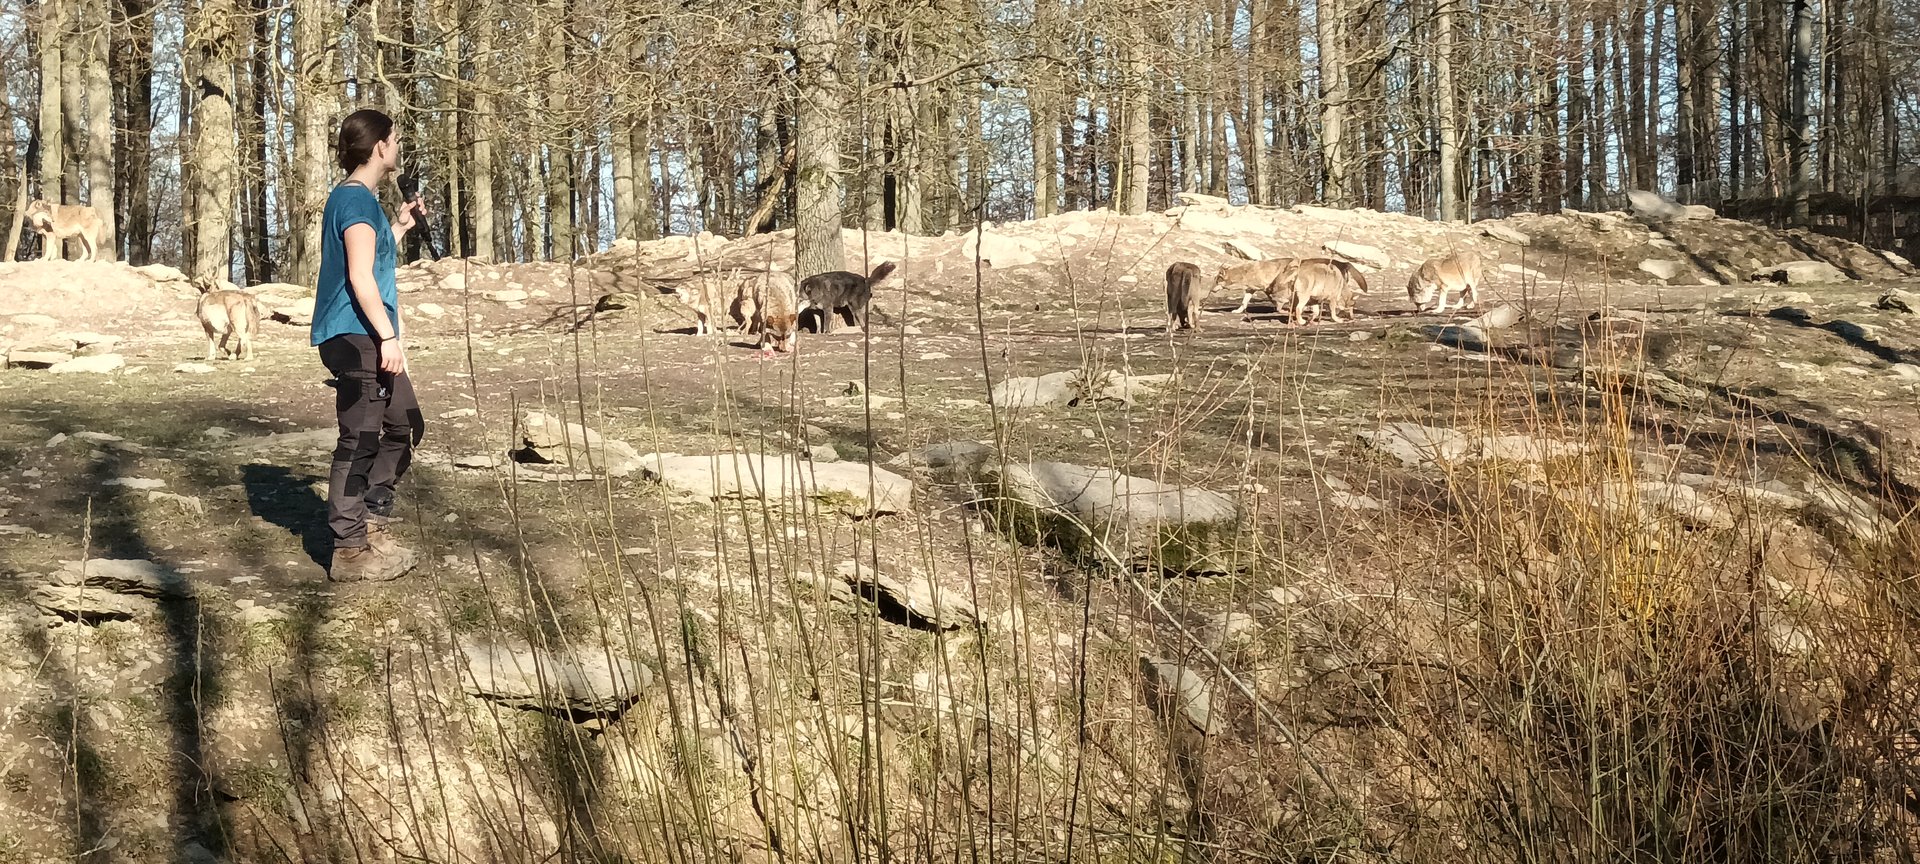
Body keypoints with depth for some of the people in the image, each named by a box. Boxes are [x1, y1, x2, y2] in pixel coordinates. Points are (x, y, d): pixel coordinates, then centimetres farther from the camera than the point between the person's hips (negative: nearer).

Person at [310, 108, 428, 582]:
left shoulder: (354, 198, 20)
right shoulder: (357, 200, -12)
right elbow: (360, 277, -20)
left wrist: (400, 227, 29)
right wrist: (388, 335, -22)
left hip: (367, 340, 11)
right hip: (356, 336, -11)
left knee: (405, 424, 17)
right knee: (360, 440, -8)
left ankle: (372, 524, 21)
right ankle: (350, 550, -4)